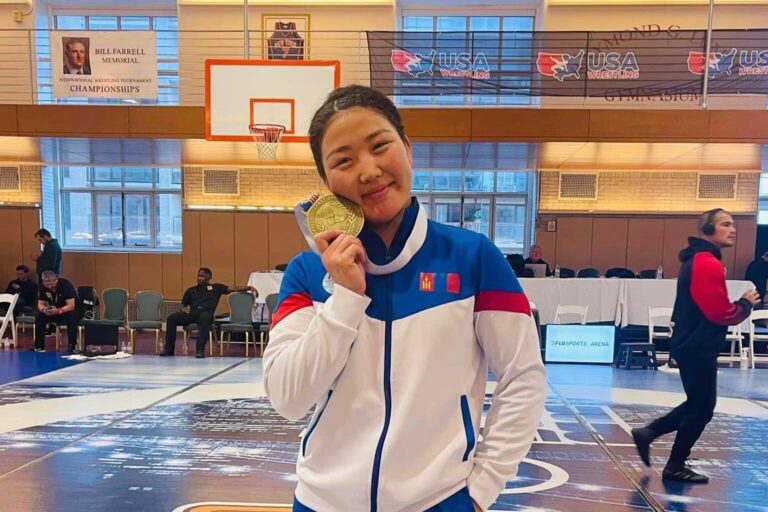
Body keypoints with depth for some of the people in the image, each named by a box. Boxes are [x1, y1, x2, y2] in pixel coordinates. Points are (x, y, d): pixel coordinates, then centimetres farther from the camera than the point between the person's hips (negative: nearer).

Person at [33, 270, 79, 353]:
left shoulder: (65, 285, -26)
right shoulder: (43, 287, -9)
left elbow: (71, 306, -31)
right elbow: (40, 304, -7)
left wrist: (58, 311, -48)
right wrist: (43, 309, -30)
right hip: (54, 311, 5)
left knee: (72, 316, -37)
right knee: (39, 315, -18)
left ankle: (72, 346, -29)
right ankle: (39, 346, -9)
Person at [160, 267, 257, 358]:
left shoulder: (216, 287, 20)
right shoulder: (191, 290, 28)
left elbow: (234, 289, 14)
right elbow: (183, 305, 29)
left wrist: (249, 287, 0)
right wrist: (184, 309, 4)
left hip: (205, 313, -3)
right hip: (192, 313, 3)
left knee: (204, 318, -41)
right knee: (171, 318, -23)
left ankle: (200, 350, -43)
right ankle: (169, 349, -16)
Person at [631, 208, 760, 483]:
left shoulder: (697, 260, 13)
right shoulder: (708, 264, -19)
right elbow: (721, 312, -22)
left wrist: (739, 304, 5)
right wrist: (746, 304, -5)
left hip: (692, 343, 10)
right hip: (699, 347, -10)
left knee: (697, 404, 19)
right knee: (702, 408, 3)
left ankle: (647, 433, 21)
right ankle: (676, 468, 15)